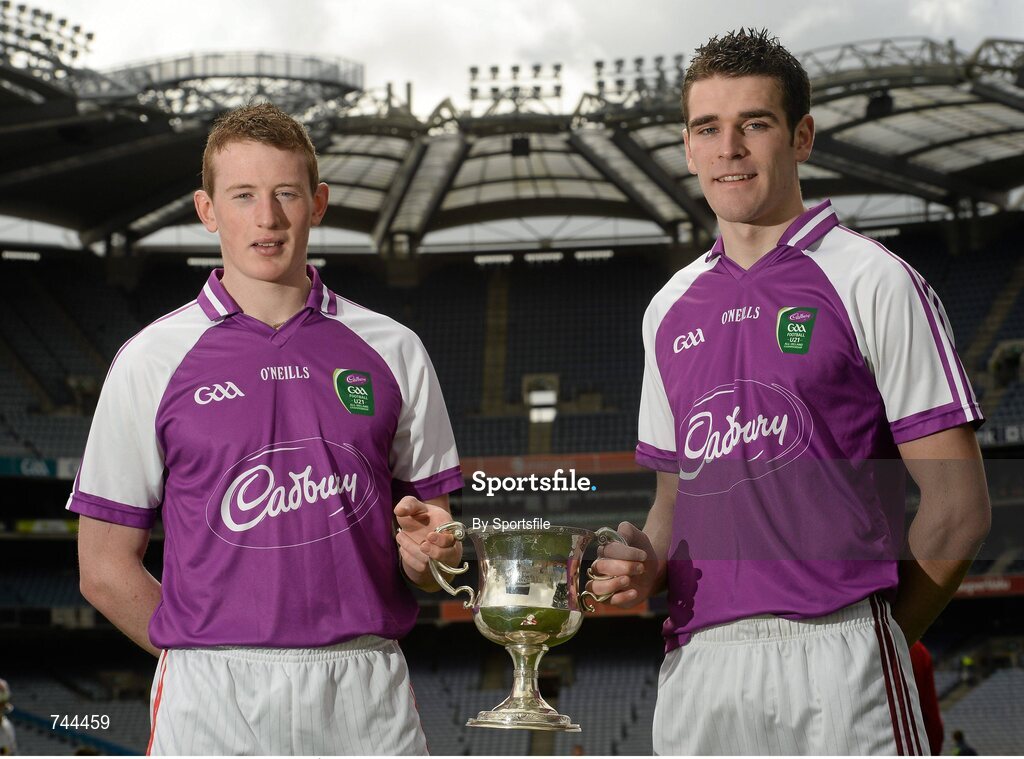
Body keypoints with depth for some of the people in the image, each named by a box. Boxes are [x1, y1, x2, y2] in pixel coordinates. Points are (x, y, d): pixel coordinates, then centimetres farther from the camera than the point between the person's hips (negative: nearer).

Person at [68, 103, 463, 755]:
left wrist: (426, 550, -10)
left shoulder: (392, 351, 7)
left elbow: (433, 532, 12)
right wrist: (217, 665, 0)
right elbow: (106, 568, 4)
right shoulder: (152, 360, 3)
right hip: (213, 704, -1)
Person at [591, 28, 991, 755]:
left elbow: (958, 505, -3)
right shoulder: (671, 308, 15)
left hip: (834, 655, -4)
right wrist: (645, 566, 3)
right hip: (697, 660, 5)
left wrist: (869, 640, 0)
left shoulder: (873, 282, -1)